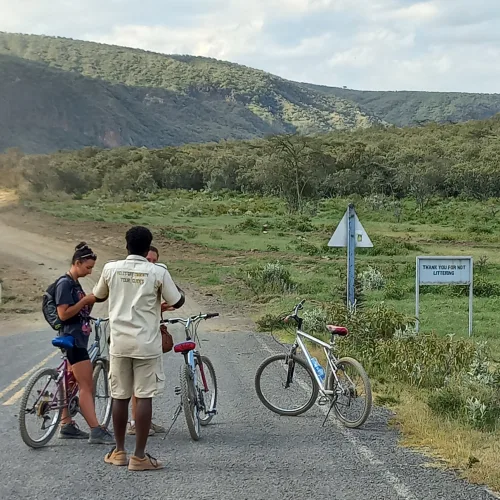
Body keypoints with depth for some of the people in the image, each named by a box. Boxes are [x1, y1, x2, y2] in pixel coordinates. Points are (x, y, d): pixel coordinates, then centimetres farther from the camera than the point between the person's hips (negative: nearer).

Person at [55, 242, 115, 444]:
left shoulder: (75, 284, 16)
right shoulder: (65, 284, -13)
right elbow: (63, 314, -20)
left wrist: (91, 301, 4)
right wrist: (85, 300, -17)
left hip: (78, 338, 10)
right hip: (72, 339, -10)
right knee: (87, 386, -12)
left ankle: (66, 426, 20)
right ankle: (96, 431, -13)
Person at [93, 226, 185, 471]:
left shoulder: (111, 268, 0)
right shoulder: (158, 272, -8)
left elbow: (98, 296, 17)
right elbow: (177, 302, 1)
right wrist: (177, 289, 22)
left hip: (119, 343, 3)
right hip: (147, 344, -3)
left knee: (120, 396, 12)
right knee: (144, 397, 1)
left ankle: (119, 451, 22)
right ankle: (139, 456, 1)